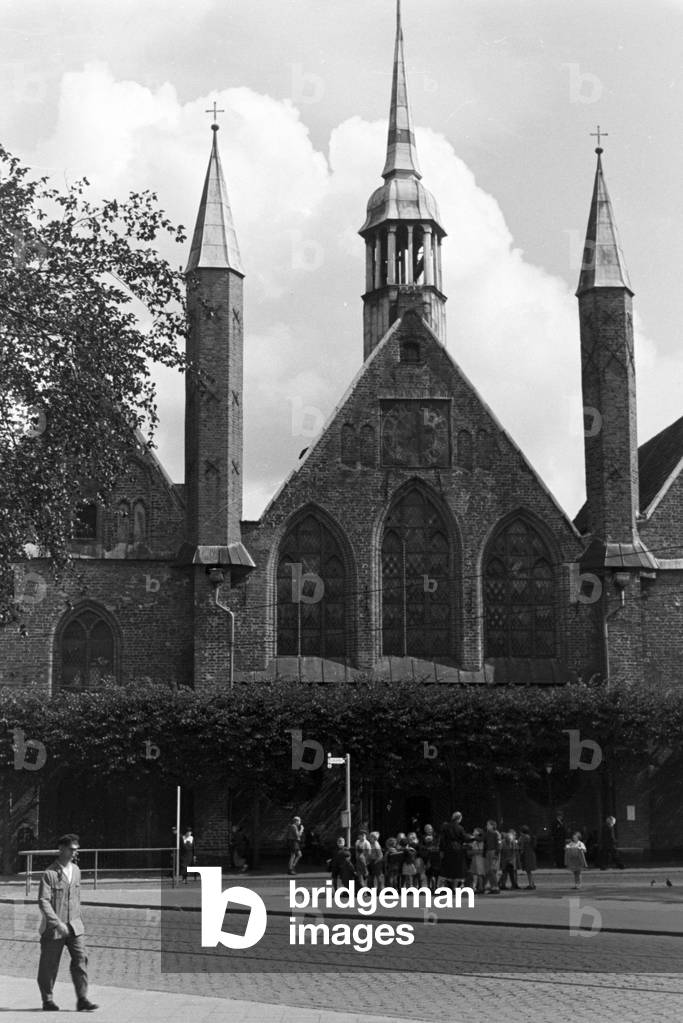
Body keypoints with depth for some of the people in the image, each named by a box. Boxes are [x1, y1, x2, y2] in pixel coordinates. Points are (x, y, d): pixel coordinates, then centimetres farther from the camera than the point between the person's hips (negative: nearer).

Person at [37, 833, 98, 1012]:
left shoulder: (75, 870, 8)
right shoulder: (50, 873, -12)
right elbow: (43, 901, -18)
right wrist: (57, 923, -24)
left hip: (74, 926, 5)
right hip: (53, 928, -5)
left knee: (81, 959, -6)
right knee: (49, 965, 5)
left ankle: (82, 1000, -4)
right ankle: (47, 1000, 21)